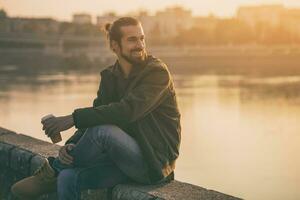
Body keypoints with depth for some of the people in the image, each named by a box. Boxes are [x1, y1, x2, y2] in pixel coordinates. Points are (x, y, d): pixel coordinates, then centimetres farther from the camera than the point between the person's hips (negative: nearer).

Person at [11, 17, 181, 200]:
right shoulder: (109, 76, 8)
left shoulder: (157, 71, -13)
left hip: (155, 162, -6)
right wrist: (71, 145, -17)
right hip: (126, 156, 6)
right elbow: (96, 113, 4)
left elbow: (127, 110, -26)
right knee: (68, 178, -18)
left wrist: (73, 118, -30)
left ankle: (53, 170, -7)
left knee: (101, 131, -31)